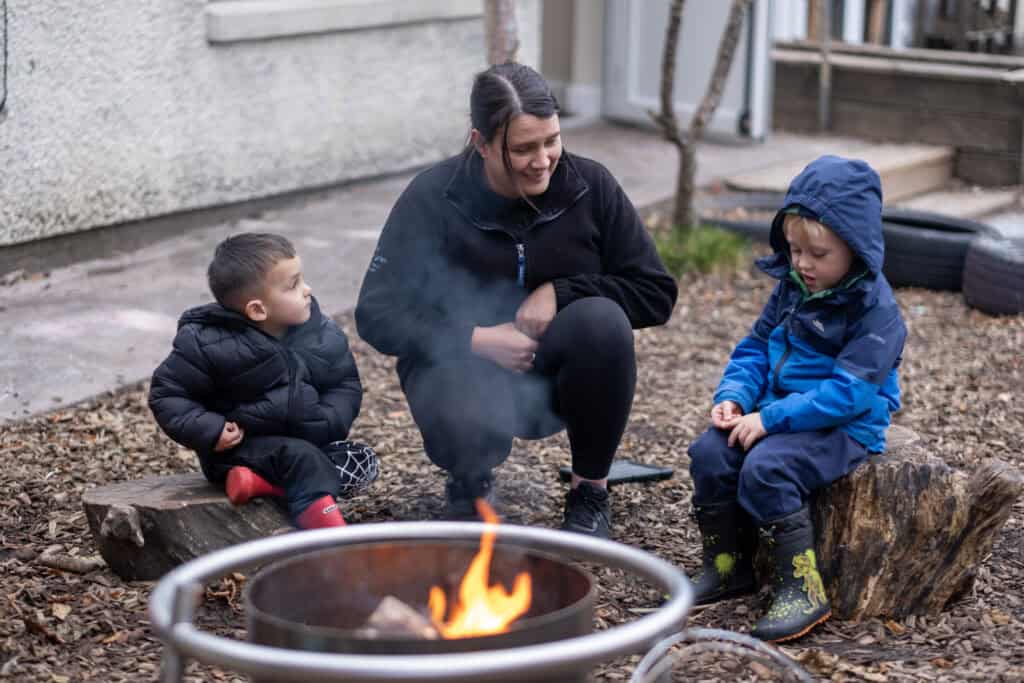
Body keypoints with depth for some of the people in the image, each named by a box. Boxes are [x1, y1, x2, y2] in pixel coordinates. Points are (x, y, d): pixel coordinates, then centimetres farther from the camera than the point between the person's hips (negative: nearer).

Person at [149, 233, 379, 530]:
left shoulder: (324, 335, -4)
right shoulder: (210, 345, -16)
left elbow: (346, 385, 8)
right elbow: (167, 393, -8)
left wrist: (326, 422, -13)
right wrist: (209, 431, -22)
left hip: (306, 440, 6)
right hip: (240, 447, -6)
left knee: (363, 463, -14)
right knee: (302, 458, -30)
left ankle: (264, 482, -23)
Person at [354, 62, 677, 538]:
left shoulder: (589, 186, -8)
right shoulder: (433, 198, -12)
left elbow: (656, 293, -6)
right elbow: (377, 315, -12)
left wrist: (559, 293, -20)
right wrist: (478, 340, -24)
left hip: (556, 374, 2)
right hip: (461, 366, -2)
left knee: (603, 319, -31)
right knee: (463, 423, -37)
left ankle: (590, 493, -9)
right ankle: (471, 480, 5)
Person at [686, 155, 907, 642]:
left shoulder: (874, 310, -16)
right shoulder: (792, 288, 9)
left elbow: (849, 391, -22)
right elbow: (755, 347, 15)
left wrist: (771, 418, -25)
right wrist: (734, 396, -6)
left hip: (845, 429, -8)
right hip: (779, 415, 8)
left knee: (765, 468, -30)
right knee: (709, 452, -13)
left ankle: (803, 590, -21)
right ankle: (726, 567, 2)